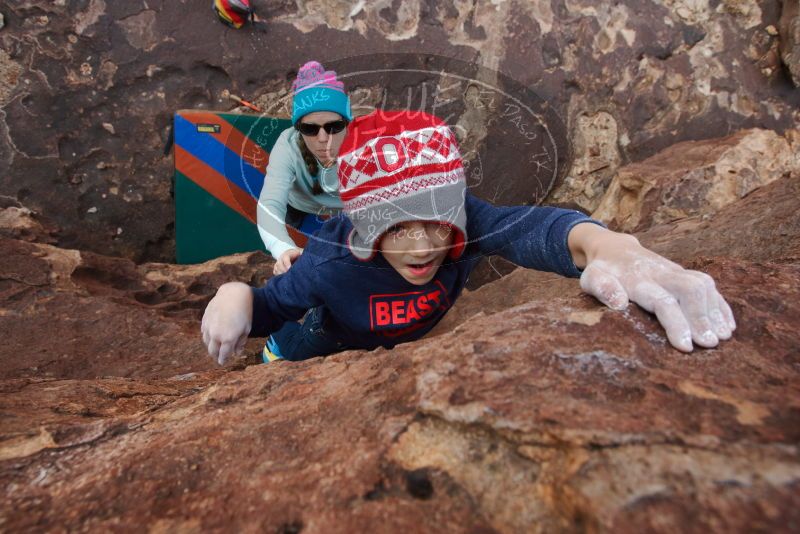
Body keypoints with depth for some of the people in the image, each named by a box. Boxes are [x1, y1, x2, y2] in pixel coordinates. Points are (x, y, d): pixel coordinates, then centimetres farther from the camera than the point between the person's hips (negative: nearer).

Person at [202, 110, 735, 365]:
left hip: (404, 353, 4)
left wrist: (606, 245, -77)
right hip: (320, 356, -3)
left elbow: (527, 226, -55)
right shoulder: (330, 262, -39)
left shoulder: (463, 221, -36)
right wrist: (236, 297, -47)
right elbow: (273, 305, -23)